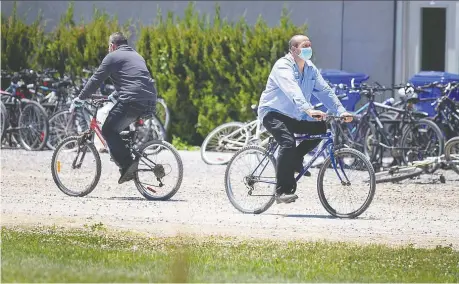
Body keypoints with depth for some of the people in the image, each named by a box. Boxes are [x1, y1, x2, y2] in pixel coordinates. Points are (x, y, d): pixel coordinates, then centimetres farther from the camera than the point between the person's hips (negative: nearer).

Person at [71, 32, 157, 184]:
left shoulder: (113, 57, 5)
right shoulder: (136, 56, 29)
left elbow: (96, 79, 4)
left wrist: (80, 98, 15)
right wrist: (114, 96, 51)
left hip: (132, 101, -8)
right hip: (150, 102, 8)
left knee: (109, 130, 1)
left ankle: (126, 165, -13)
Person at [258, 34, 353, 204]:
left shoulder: (310, 69, 6)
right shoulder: (283, 66, -20)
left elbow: (325, 91, 2)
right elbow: (292, 91, -36)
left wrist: (341, 111, -13)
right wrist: (308, 110, -51)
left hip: (294, 117, 8)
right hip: (273, 113, -8)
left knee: (320, 128, -11)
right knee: (288, 142, -30)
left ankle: (295, 159, 10)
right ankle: (282, 191, -26)